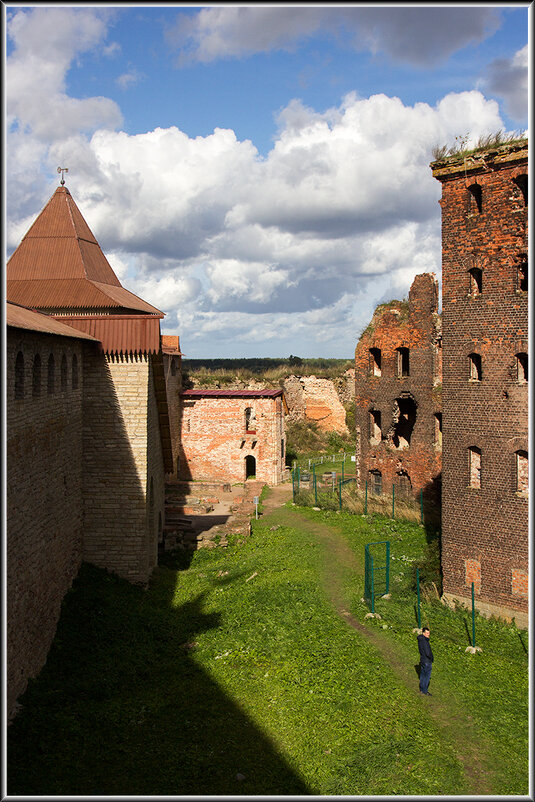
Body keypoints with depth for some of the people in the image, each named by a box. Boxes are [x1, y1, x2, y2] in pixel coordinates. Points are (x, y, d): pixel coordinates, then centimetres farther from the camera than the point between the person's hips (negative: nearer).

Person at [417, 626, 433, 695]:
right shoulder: (425, 642, -28)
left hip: (422, 660, 9)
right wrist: (431, 659, -10)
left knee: (422, 675, 19)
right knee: (427, 676, 4)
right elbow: (428, 653, -29)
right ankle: (424, 691, 15)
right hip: (427, 661, -9)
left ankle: (421, 689, 30)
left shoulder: (420, 639, 2)